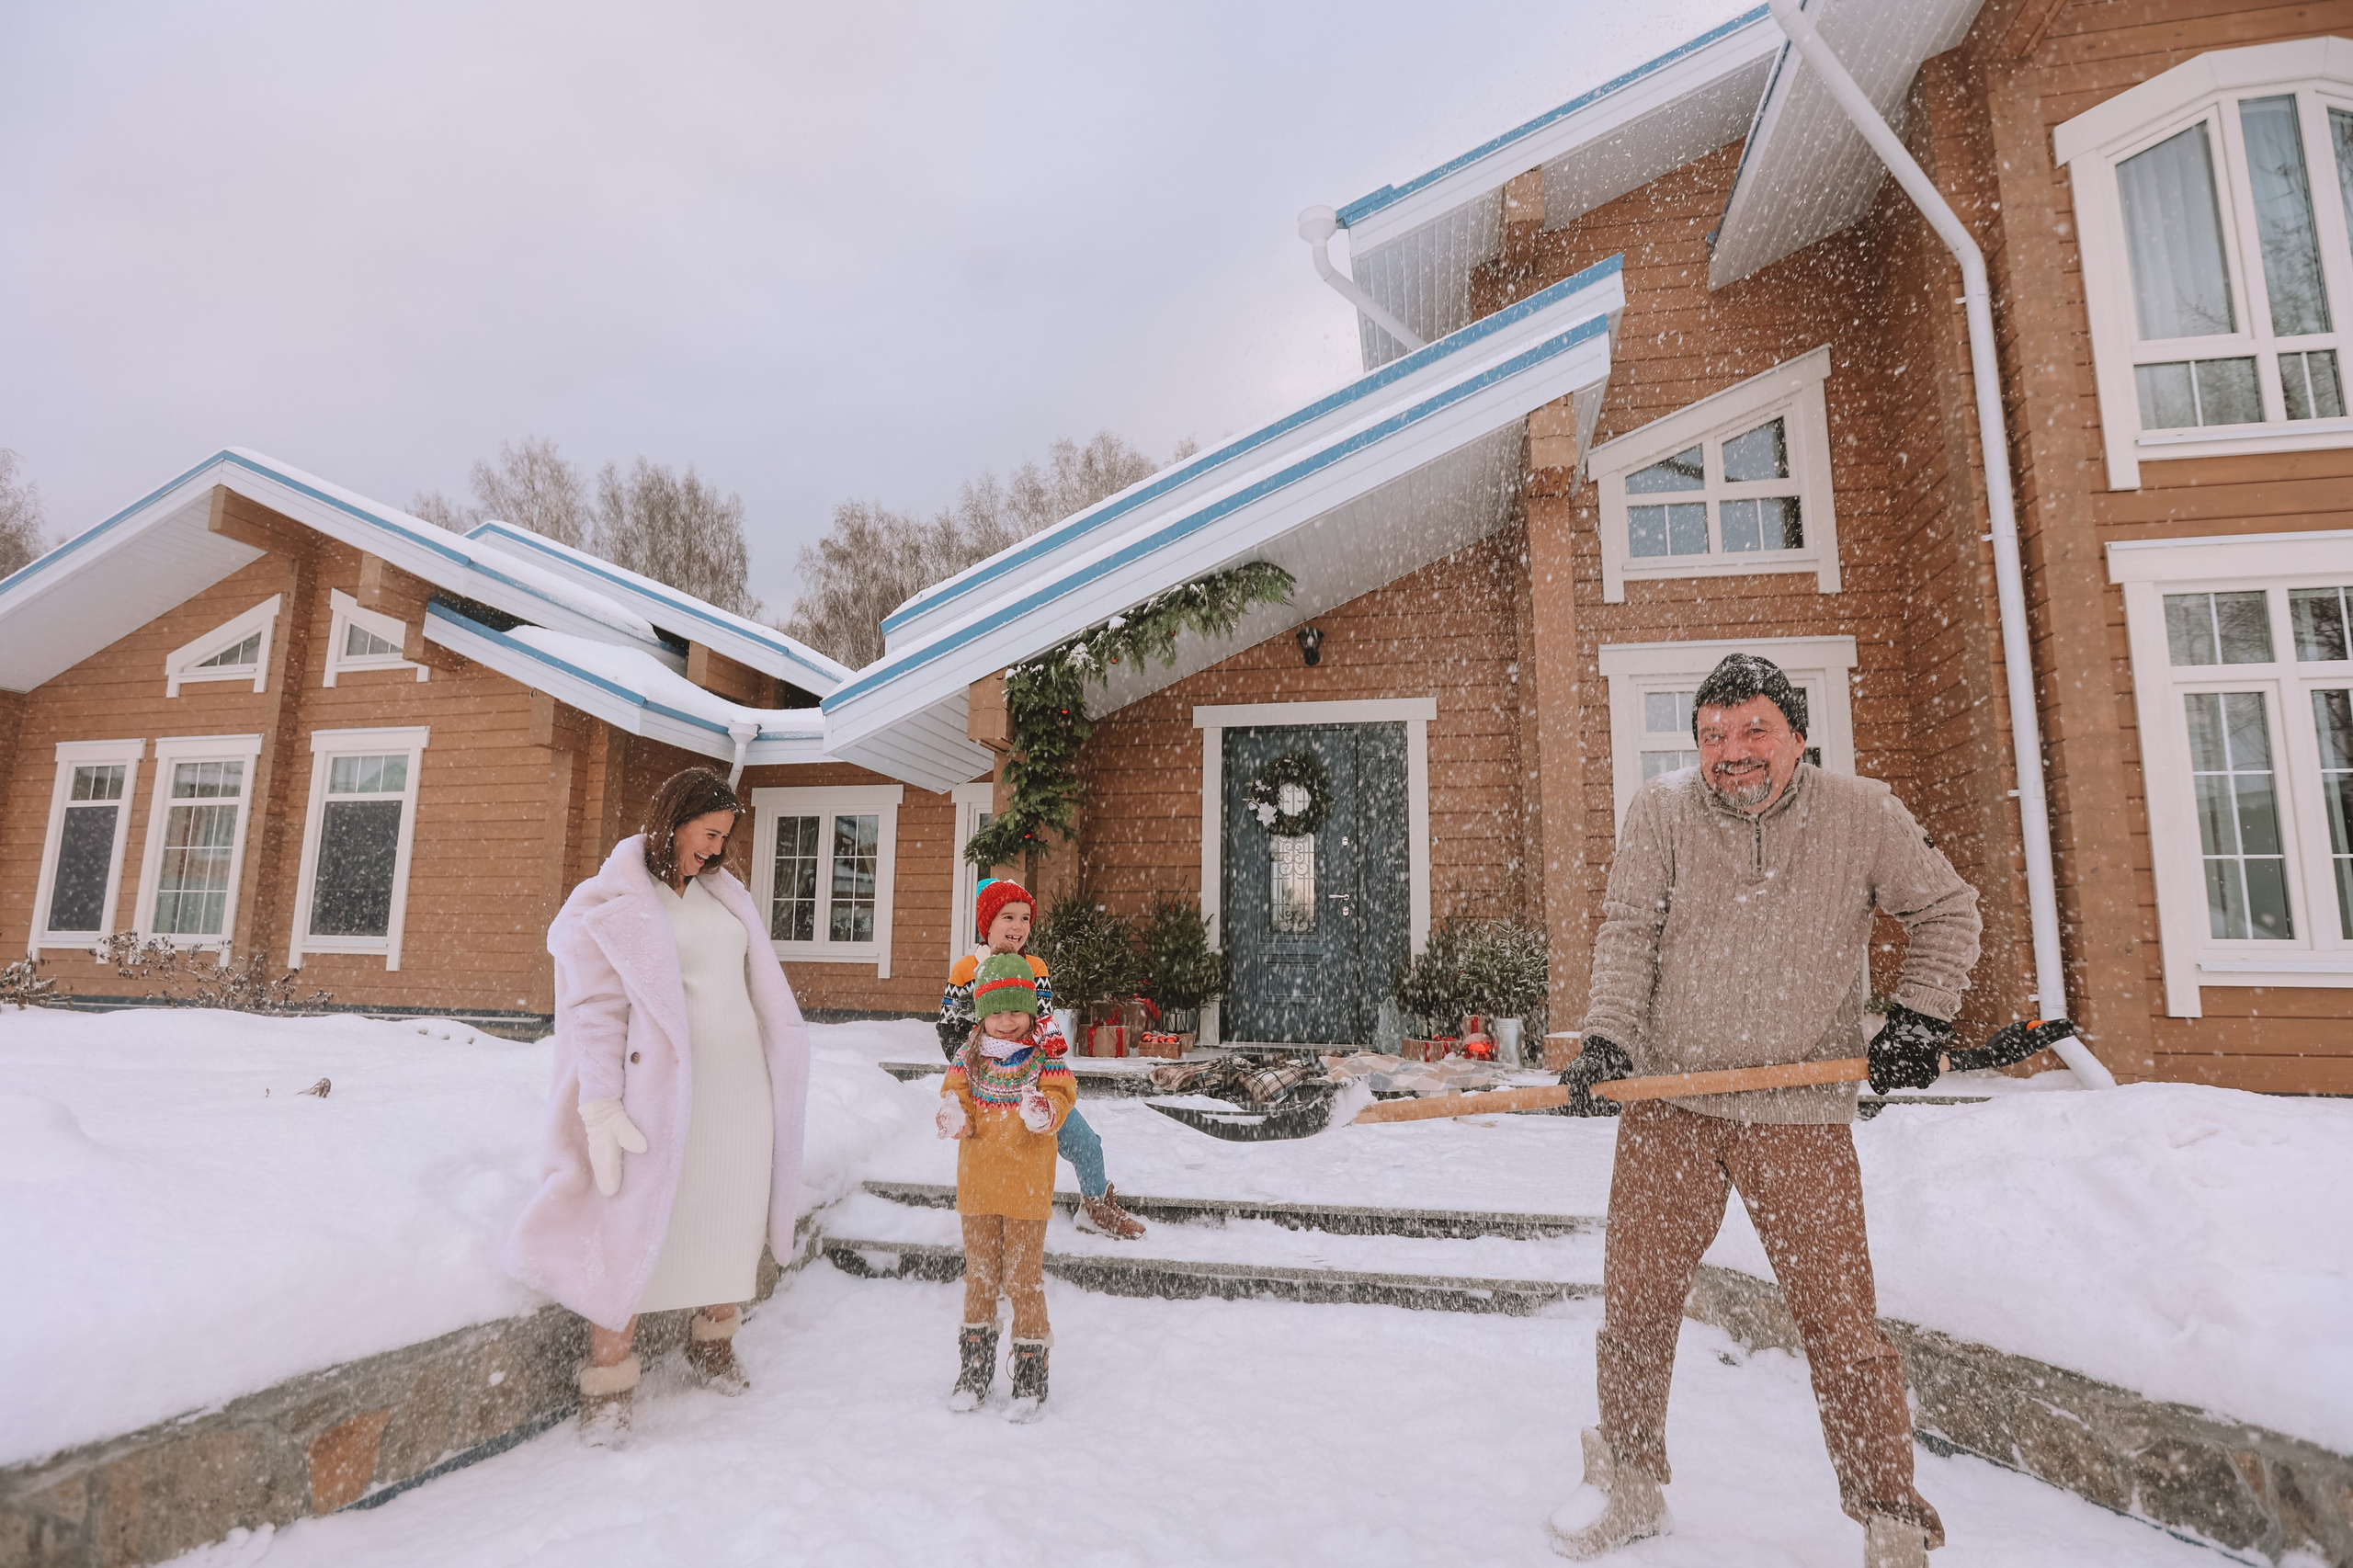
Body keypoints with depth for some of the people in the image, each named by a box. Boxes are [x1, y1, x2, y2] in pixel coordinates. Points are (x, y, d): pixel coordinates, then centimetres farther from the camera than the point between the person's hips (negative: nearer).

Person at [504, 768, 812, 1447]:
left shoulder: (720, 892, 13)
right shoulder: (612, 902, -5)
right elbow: (595, 1010, -10)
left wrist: (779, 1080, 19)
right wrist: (601, 1112, -17)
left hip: (741, 1086, 6)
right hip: (662, 1091, -6)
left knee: (734, 1221, 12)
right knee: (636, 1228, -1)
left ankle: (713, 1346, 33)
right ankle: (608, 1385, 15)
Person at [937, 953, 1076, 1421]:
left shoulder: (1044, 1057, -5)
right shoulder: (969, 1057, 2)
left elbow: (1060, 1097, -12)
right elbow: (956, 1097, 0)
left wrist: (1045, 1111, -34)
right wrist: (953, 1116, -23)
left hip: (1027, 1185, -3)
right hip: (977, 1183, 3)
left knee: (1024, 1276, 3)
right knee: (979, 1274, 16)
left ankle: (1030, 1376, 18)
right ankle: (975, 1369, 31)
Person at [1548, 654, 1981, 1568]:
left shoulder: (1863, 816, 0)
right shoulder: (1660, 814, -1)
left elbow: (1947, 912, 12)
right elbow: (1628, 933, -4)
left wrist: (1921, 1018, 1)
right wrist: (1606, 1038, -16)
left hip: (1801, 1117, -1)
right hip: (1667, 1100, 1)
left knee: (1839, 1320, 0)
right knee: (1634, 1299, 6)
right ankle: (1630, 1486, 28)